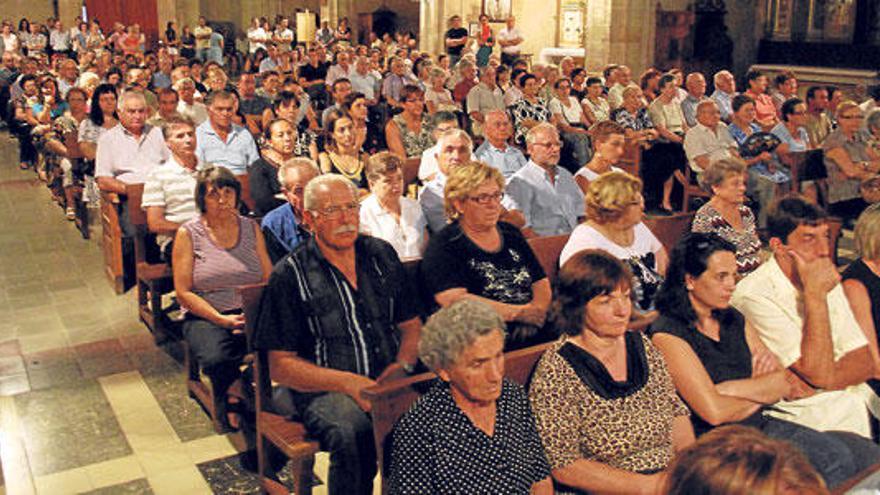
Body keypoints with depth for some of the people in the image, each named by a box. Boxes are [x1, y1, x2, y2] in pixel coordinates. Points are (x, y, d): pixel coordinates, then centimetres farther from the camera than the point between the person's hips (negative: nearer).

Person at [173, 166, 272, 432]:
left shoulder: (251, 228, 14)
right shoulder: (188, 233, 4)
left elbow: (270, 282, 10)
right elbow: (184, 293, -2)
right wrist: (222, 319, -14)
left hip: (253, 314, 2)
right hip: (206, 316, -2)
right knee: (217, 359, -34)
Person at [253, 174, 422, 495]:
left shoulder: (381, 254, 14)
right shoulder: (289, 275, 1)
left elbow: (411, 325, 18)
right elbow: (280, 366, -2)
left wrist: (402, 366, -4)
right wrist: (348, 383, -14)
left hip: (388, 381, 4)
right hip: (323, 387, -3)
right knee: (354, 434, -36)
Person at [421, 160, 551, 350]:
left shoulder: (510, 233, 20)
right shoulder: (443, 245, -2)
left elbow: (541, 281, 21)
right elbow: (454, 301, -16)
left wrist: (537, 309, -3)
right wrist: (519, 313, -12)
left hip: (536, 330, 6)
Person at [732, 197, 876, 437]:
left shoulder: (826, 280, 10)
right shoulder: (753, 295, -16)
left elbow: (865, 363, 6)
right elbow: (820, 374, -18)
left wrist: (809, 386, -14)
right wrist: (816, 295, -22)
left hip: (849, 399, 7)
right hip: (801, 414, -7)